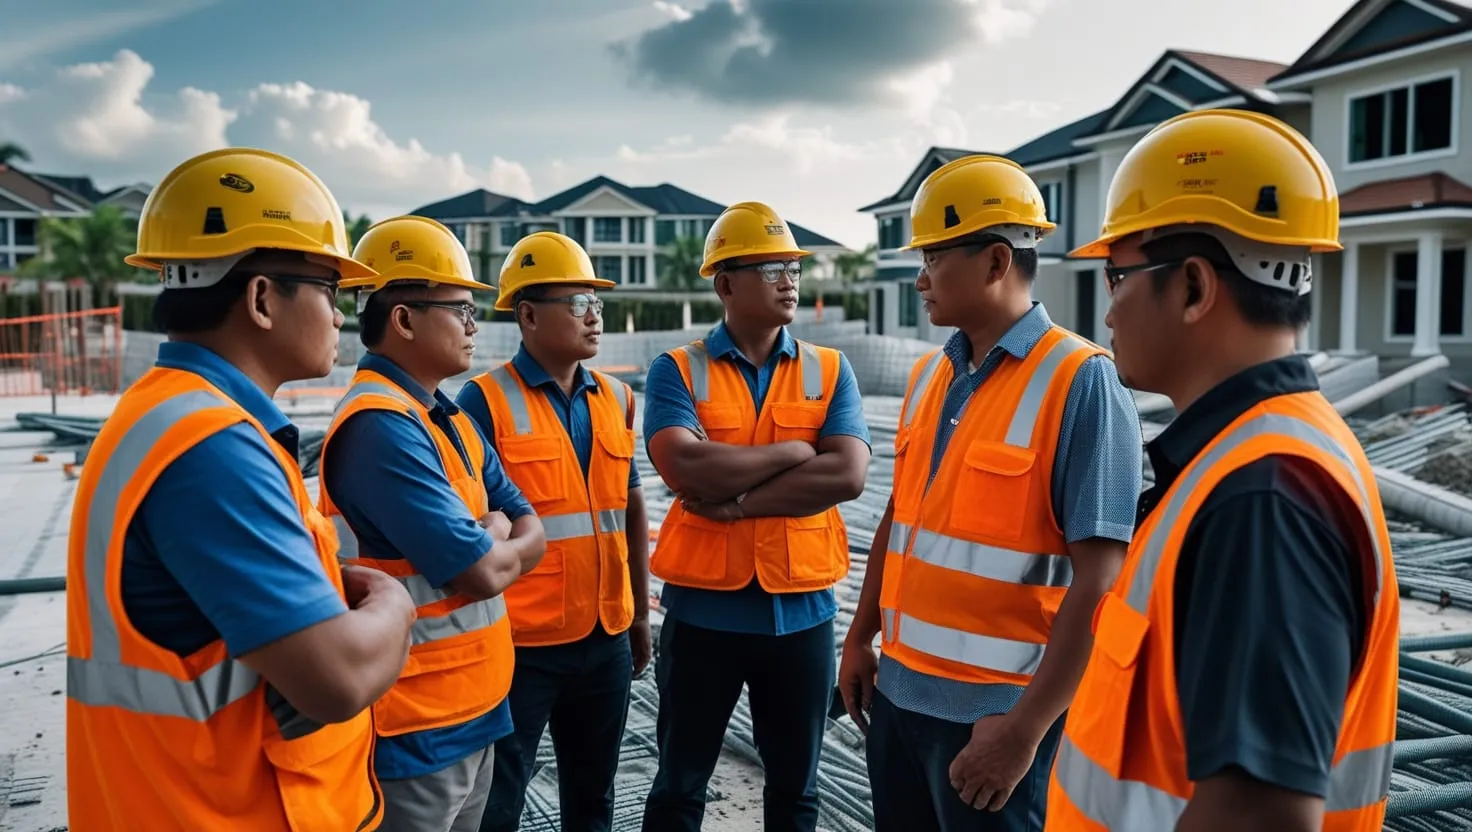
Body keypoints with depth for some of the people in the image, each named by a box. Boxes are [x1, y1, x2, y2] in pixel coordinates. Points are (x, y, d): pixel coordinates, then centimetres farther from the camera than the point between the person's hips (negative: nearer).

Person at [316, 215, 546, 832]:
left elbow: (531, 533, 9)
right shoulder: (381, 426, -22)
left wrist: (486, 541, -12)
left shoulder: (449, 418, 9)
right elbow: (482, 573, -24)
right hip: (414, 728, -8)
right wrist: (499, 539, -2)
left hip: (472, 710, 9)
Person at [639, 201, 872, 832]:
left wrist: (736, 499, -17)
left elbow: (847, 475, -13)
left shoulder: (830, 372, 2)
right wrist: (795, 451, -13)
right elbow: (684, 466, -21)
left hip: (801, 608, 2)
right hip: (704, 608, -1)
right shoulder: (677, 371, -3)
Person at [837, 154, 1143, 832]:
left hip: (995, 711, -6)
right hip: (899, 692, 7)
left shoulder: (1080, 381, -15)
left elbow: (1099, 581, -18)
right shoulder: (928, 376, 6)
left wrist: (1027, 725, -19)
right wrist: (860, 639, 14)